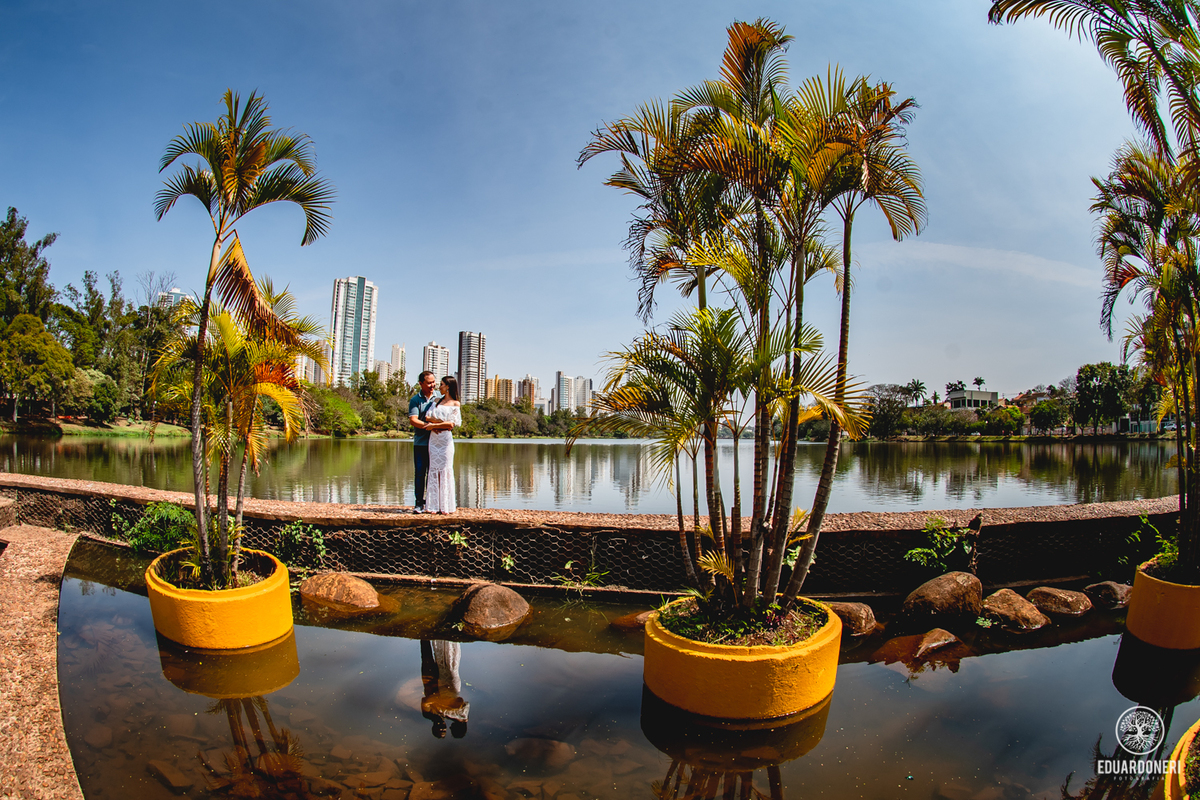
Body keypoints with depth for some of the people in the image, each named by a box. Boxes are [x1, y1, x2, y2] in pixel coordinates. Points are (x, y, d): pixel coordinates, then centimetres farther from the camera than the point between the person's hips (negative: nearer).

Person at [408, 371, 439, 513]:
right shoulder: (415, 400, 2)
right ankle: (419, 503, 6)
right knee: (420, 473, 0)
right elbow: (413, 420, -9)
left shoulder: (439, 399, 11)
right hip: (420, 442, -2)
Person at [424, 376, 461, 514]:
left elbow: (451, 424, -7)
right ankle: (434, 505, 4)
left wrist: (433, 425, -7)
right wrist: (442, 423, -10)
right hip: (434, 439, 4)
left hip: (446, 438, -4)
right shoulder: (437, 401, 18)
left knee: (445, 470, -3)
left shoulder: (455, 404, 3)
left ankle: (446, 505, 2)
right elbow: (427, 417, 5)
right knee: (434, 470, 2)